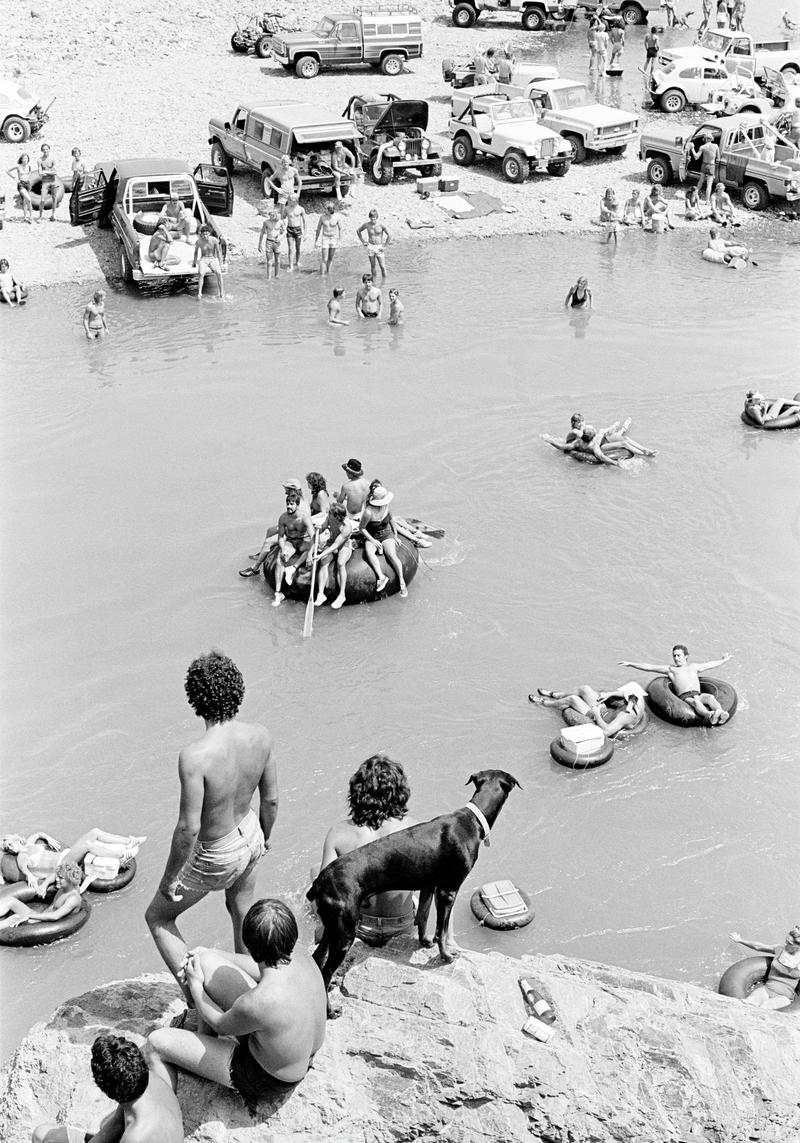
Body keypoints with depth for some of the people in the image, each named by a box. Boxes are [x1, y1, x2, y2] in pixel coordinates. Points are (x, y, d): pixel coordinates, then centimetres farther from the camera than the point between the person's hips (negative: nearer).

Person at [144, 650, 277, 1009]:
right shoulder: (260, 736, -18)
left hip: (215, 858, -6)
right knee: (242, 912, 31)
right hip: (250, 837, 6)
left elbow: (188, 827, -30)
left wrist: (170, 877, -14)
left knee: (158, 918, 18)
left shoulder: (195, 755, -36)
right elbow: (270, 798, -4)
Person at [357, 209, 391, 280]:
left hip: (379, 247, -2)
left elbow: (389, 236, -6)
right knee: (372, 266, 7)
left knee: (382, 267, -5)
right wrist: (363, 241, 9)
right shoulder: (366, 225, -4)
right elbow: (358, 231, 14)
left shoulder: (381, 225, -12)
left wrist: (385, 246, -7)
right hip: (370, 247, 2)